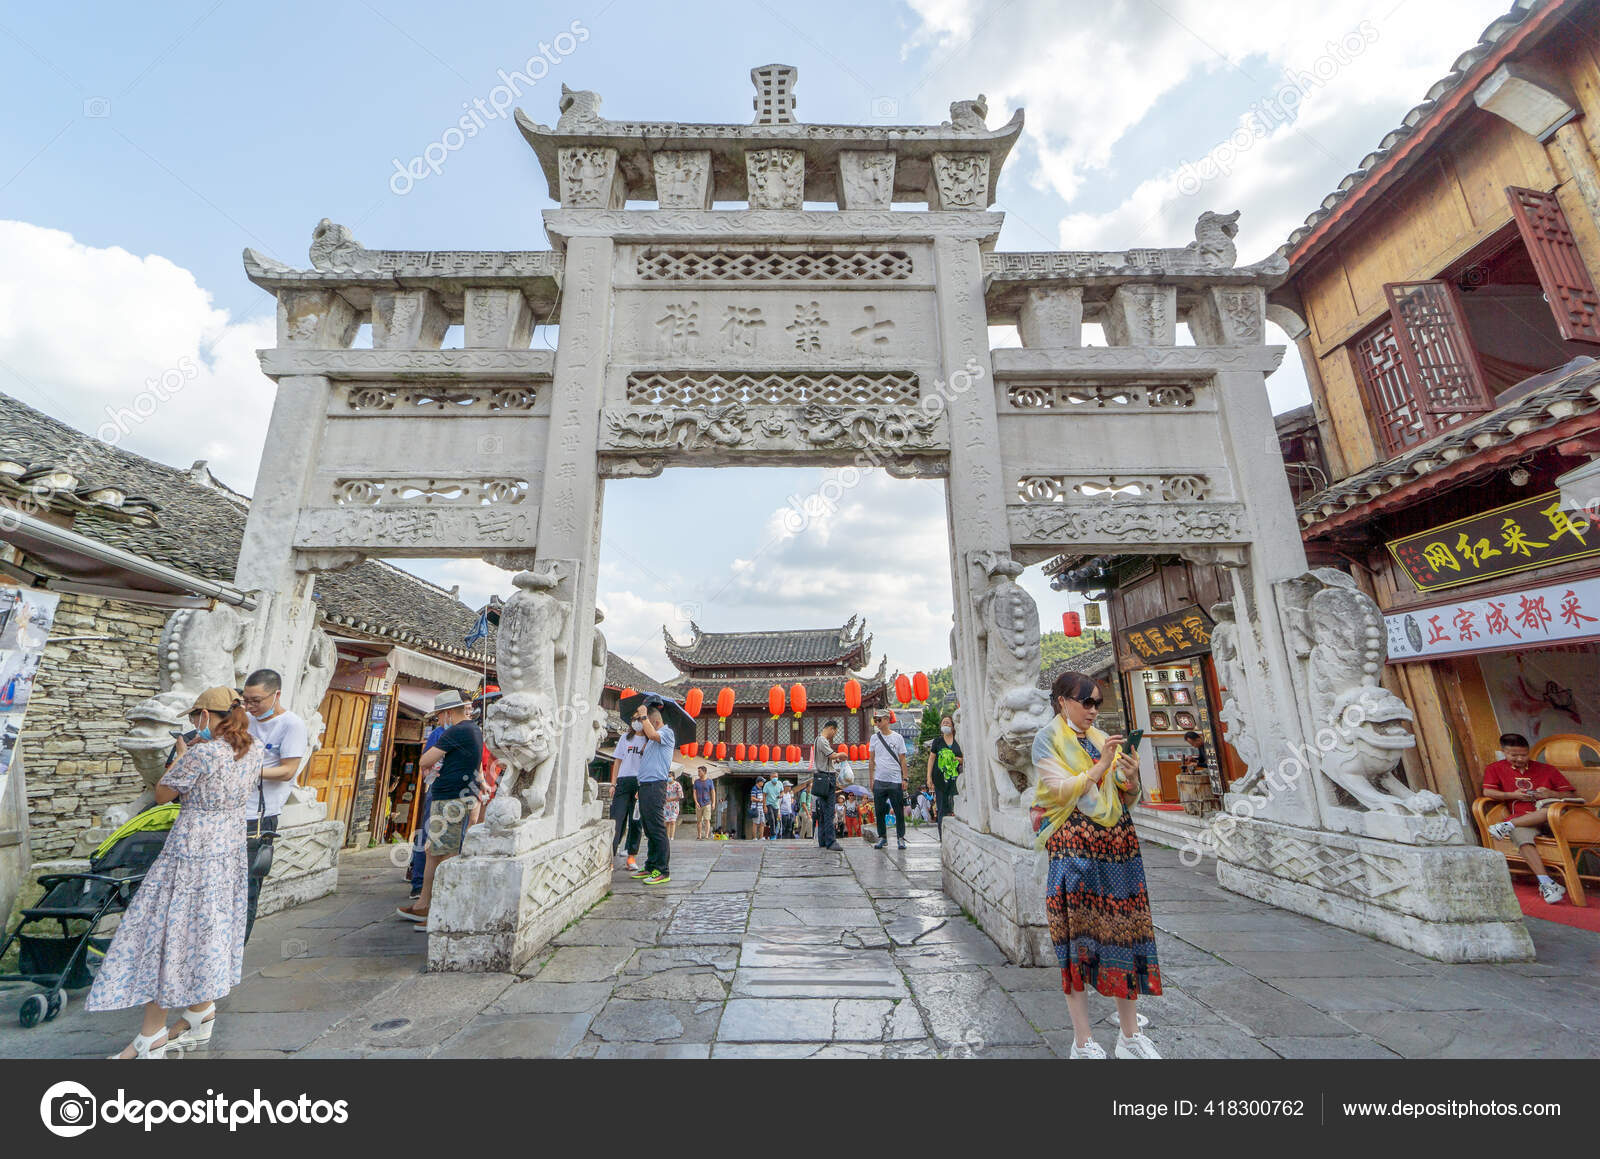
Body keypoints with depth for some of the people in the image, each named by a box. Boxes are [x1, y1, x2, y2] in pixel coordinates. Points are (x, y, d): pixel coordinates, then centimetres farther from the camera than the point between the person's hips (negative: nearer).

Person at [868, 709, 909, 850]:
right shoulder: (874, 737, 7)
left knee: (899, 811, 1)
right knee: (879, 812, 5)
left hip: (895, 781, -2)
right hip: (879, 781, 2)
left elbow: (902, 759, 3)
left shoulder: (898, 737, 1)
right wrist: (872, 778, 7)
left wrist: (905, 778, -2)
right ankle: (882, 838, 17)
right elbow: (872, 759, 11)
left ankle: (901, 838, 14)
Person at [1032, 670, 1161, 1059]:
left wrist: (1132, 778, -7)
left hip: (1117, 842, 5)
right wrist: (1102, 765, -16)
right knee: (1077, 935, -1)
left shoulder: (1103, 739, 14)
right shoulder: (1047, 739, -2)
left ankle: (1130, 1035, 21)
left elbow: (1128, 798, 14)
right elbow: (1061, 791, -12)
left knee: (1124, 928, 7)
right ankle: (1083, 1042, 10)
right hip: (1074, 844, -5)